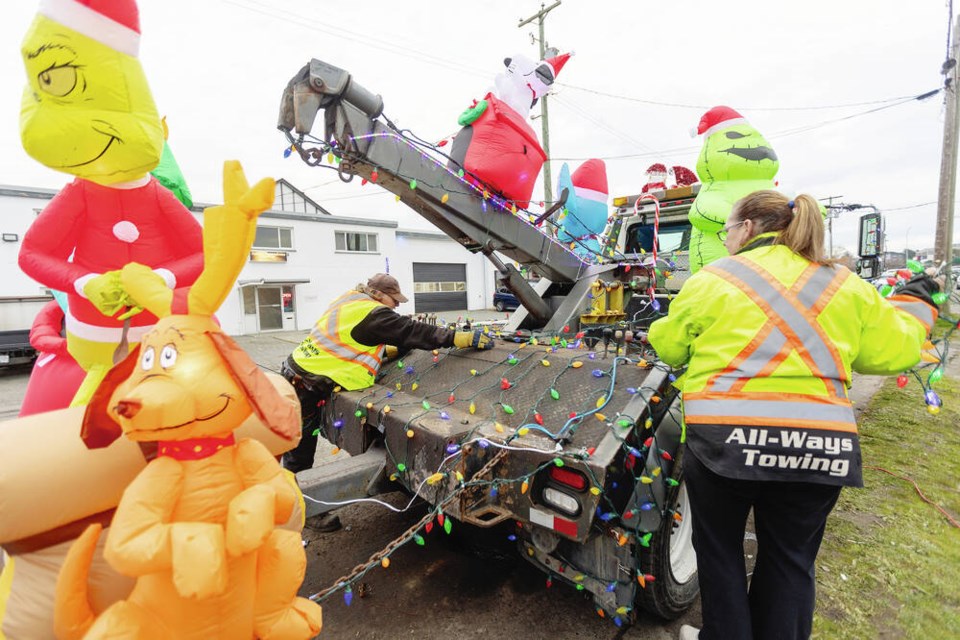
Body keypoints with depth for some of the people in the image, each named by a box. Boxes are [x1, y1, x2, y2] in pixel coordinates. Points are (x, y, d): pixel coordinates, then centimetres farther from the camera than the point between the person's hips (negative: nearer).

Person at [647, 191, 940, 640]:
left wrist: (657, 330, 28)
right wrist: (915, 302, 33)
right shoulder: (844, 285, 11)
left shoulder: (712, 279, -1)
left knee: (720, 549, 18)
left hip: (725, 438, -3)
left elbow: (670, 347, 5)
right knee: (790, 560, 21)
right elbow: (894, 348, 14)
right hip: (819, 446, 4)